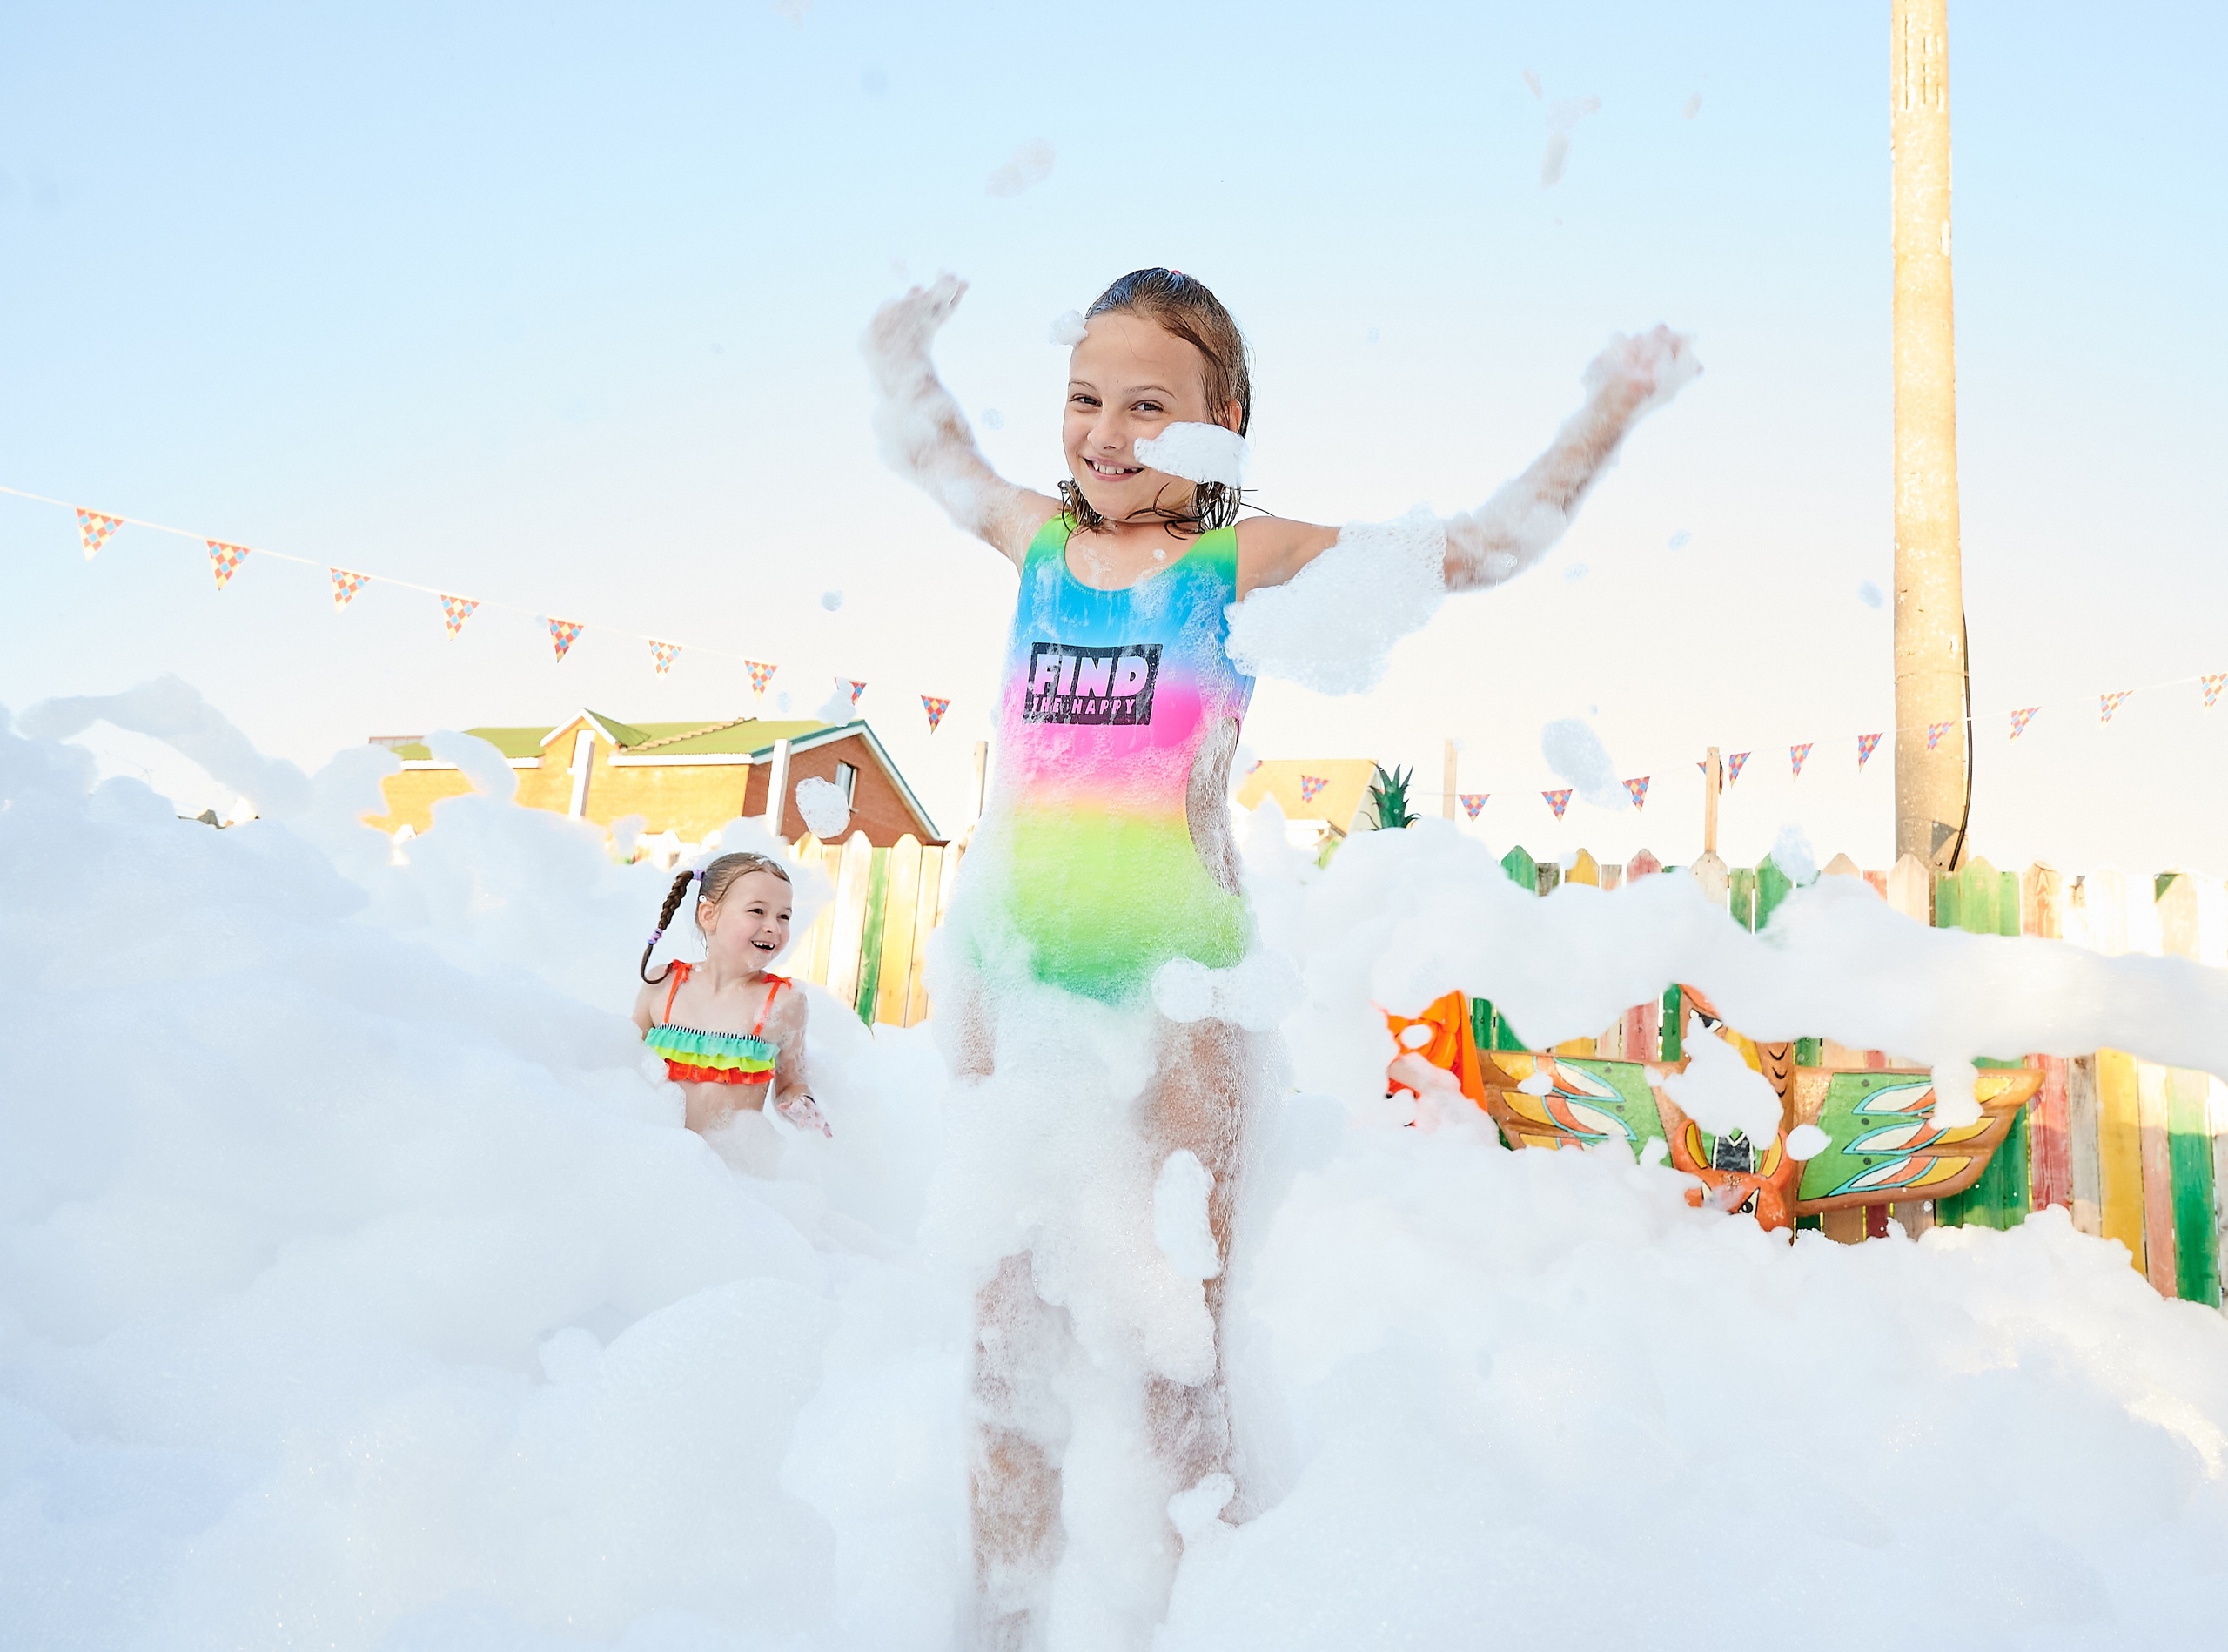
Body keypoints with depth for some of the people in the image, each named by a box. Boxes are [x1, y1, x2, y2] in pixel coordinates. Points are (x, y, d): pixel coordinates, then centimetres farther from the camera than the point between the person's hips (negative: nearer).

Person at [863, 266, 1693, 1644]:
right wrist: (906, 353, 23)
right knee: (1010, 1344, 12)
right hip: (1009, 974, 4)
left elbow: (1476, 550, 1)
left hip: (1174, 982, -4)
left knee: (1176, 1360, 2)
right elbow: (924, 447, 32)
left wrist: (1605, 415, -4)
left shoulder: (1244, 560, -1)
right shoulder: (1039, 541, 10)